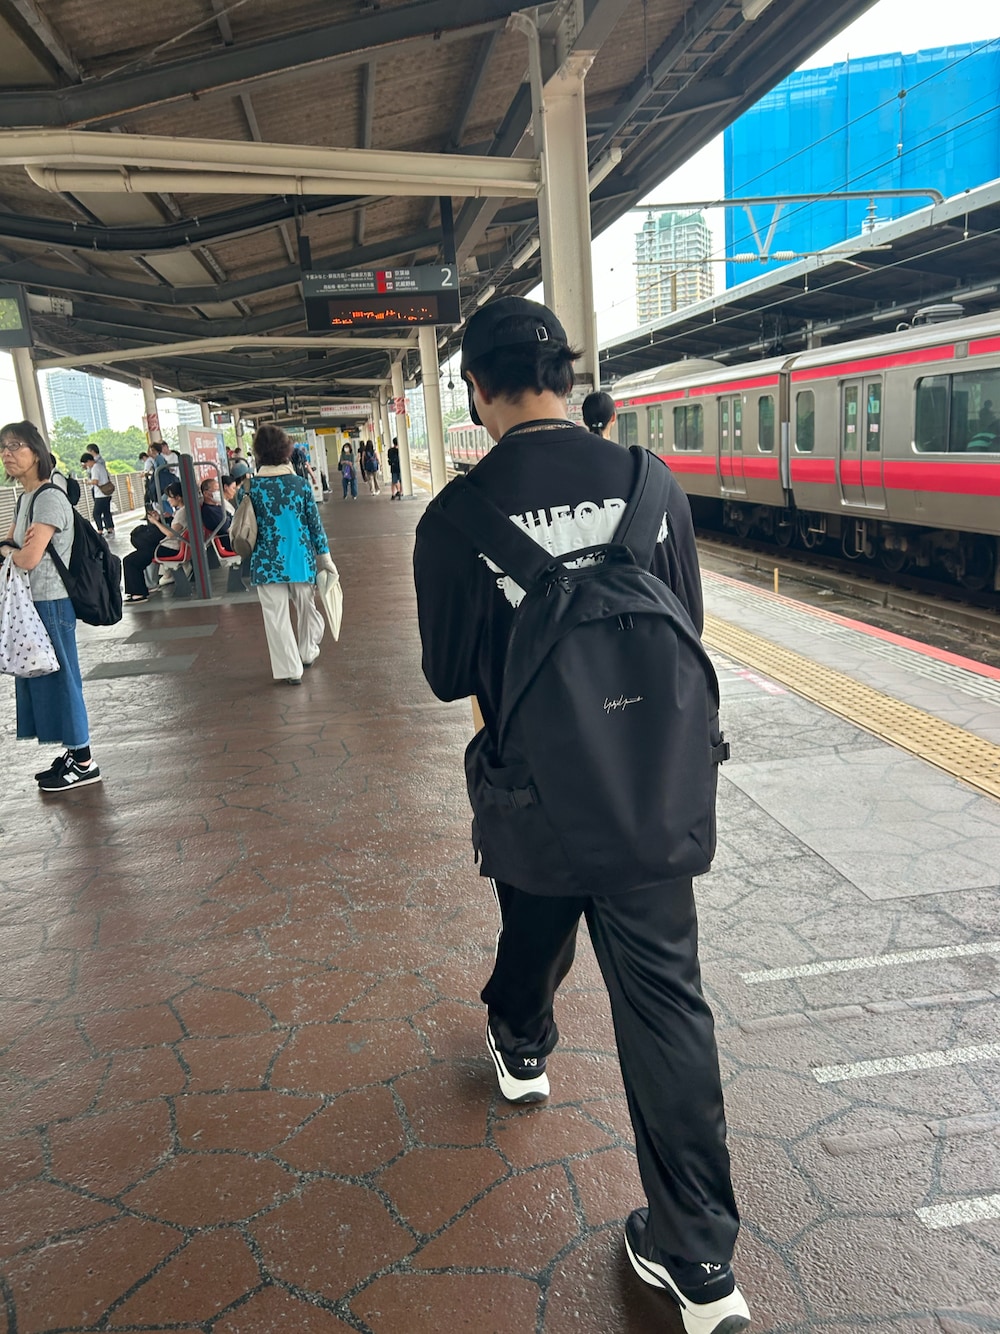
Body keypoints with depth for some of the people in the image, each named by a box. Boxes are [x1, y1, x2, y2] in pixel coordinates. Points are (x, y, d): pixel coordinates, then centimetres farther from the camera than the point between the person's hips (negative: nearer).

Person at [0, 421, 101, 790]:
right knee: (41, 679, 14)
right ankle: (73, 753, 24)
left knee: (58, 680, -3)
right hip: (32, 603, 9)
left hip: (50, 605, -9)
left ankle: (83, 763, 7)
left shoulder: (49, 499, -16)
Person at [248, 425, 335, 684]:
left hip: (267, 563, -1)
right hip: (300, 559, 1)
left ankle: (290, 669, 5)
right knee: (307, 608, 21)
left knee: (276, 617, 5)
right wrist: (325, 557, 7)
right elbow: (315, 524, -1)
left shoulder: (251, 488, -5)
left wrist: (250, 561, 15)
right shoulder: (300, 484, -4)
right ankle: (307, 653, 38)